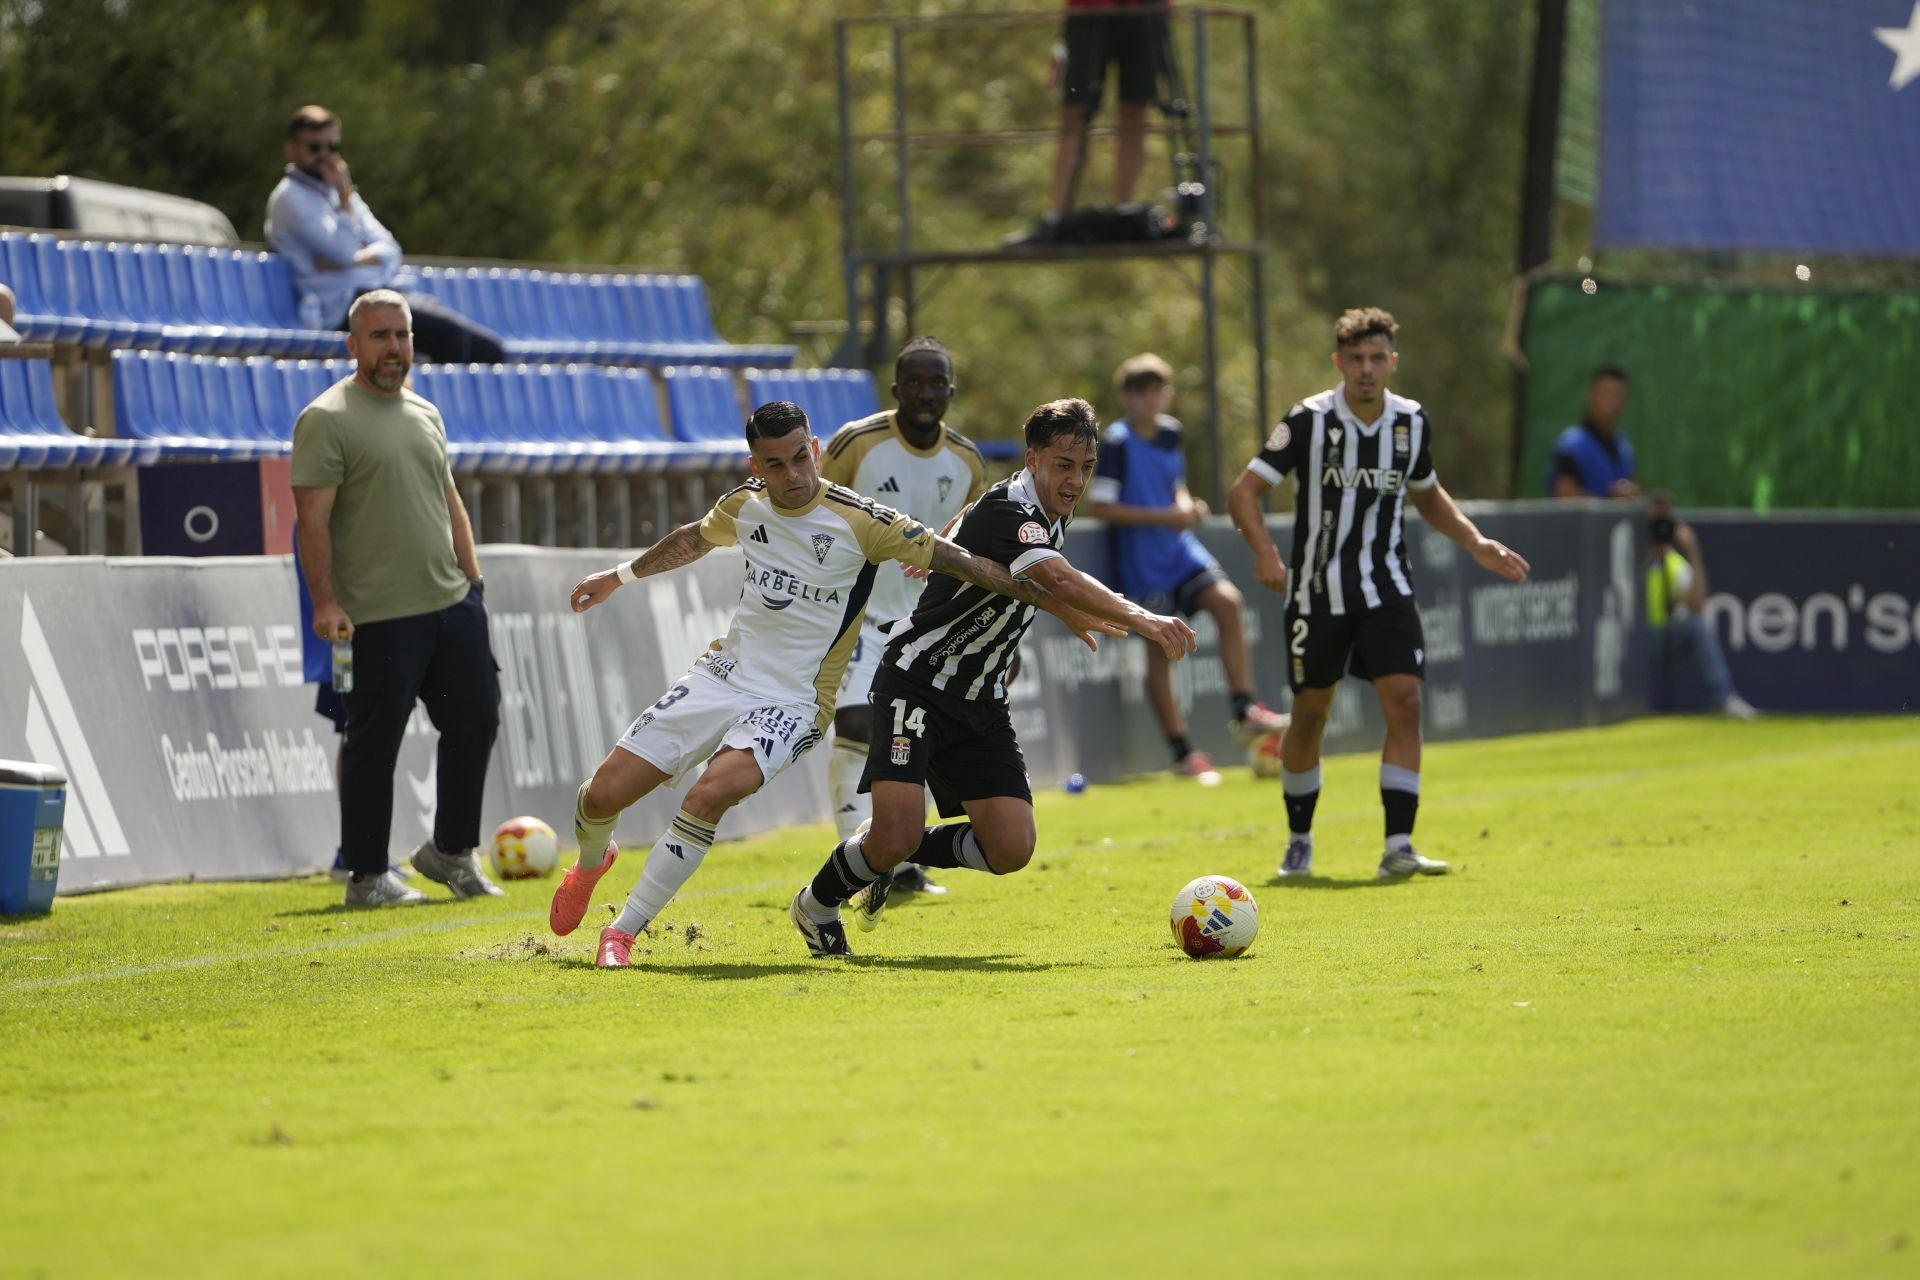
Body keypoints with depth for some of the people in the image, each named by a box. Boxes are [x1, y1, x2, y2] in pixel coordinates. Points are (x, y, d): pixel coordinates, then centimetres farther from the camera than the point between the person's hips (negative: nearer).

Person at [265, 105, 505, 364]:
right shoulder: (289, 196, 0)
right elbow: (344, 251, -13)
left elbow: (389, 251, 11)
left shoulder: (337, 193, 24)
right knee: (450, 332, -29)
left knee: (487, 347, -9)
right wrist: (345, 195, -5)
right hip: (343, 305, -8)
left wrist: (351, 260, -9)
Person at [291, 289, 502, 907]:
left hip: (453, 605, 7)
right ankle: (367, 876, 6)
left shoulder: (425, 415, 17)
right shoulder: (326, 420, -6)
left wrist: (472, 579, 16)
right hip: (378, 619, -7)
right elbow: (312, 518, -12)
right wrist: (325, 601, -19)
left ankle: (452, 851, 24)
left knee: (474, 722, 8)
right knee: (374, 744, -2)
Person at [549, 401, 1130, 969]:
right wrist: (620, 576, 39)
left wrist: (1060, 607, -11)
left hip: (791, 703, -4)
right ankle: (591, 862, 35)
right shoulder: (745, 505, 3)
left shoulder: (860, 521, -13)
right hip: (725, 673, 4)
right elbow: (693, 540, 26)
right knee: (603, 794, -4)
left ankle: (623, 931, -16)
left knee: (711, 795, -32)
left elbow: (964, 562, -11)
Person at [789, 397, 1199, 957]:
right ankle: (817, 904, 12)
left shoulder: (1053, 518, 7)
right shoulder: (1006, 510, -22)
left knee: (1010, 848, -7)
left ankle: (888, 857, 20)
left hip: (980, 702, 8)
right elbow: (1061, 580, -41)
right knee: (898, 834, -20)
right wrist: (1140, 619, -49)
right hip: (916, 685, -8)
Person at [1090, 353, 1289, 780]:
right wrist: (1163, 516, -19)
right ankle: (1183, 753, 4)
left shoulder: (1169, 432, 8)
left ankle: (1243, 712, -10)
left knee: (1228, 602, -14)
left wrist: (1187, 506, -2)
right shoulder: (1116, 443, -13)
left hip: (1179, 549, 6)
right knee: (1159, 649, -2)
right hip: (1142, 562, -6)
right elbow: (1100, 507, -16)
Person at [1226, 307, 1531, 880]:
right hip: (1318, 590, -2)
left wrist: (1477, 544, 8)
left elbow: (1427, 494, 21)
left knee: (1405, 702, -14)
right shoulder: (1310, 420, -11)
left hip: (1387, 588, 2)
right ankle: (1299, 843, 25)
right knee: (1310, 713, 6)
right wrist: (1264, 549, -27)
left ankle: (1398, 847, -13)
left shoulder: (1412, 422, 1)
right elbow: (1243, 492, -10)